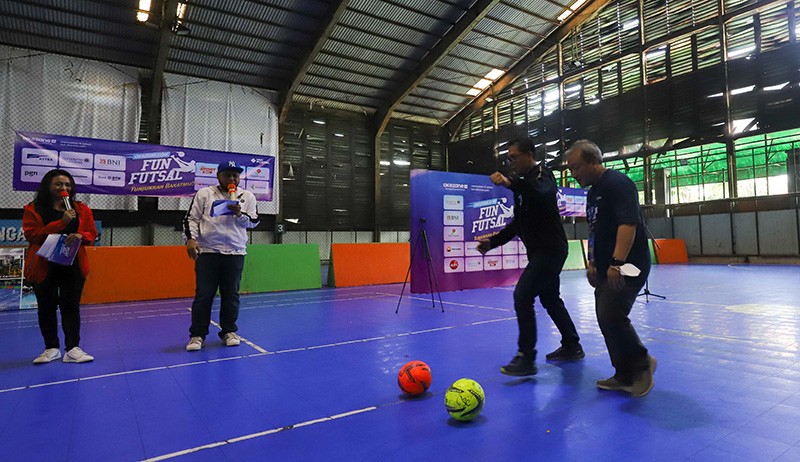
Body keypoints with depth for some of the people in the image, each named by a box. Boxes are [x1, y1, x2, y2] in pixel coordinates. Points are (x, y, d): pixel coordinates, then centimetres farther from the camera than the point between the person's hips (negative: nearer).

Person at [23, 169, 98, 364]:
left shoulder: (81, 209, 6)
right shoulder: (32, 209, 1)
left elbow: (92, 234, 6)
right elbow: (31, 235, -10)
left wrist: (80, 236, -18)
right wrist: (61, 223, -19)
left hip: (73, 265, 1)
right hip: (43, 267, 0)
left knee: (71, 306, 0)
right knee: (46, 307, 8)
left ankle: (72, 349, 3)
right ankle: (52, 348, 20)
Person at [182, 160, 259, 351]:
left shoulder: (247, 196, 9)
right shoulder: (204, 194, 5)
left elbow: (253, 222, 6)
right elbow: (191, 218, 4)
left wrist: (239, 214, -12)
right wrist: (191, 238, -11)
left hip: (235, 253, 1)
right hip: (207, 252, -1)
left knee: (231, 295, 6)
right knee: (203, 295, 0)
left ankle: (229, 331, 18)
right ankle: (198, 335, 11)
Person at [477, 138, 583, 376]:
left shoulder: (542, 173, -9)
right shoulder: (525, 182, 18)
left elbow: (541, 191, -36)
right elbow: (518, 222, 19)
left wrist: (510, 183, -49)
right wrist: (493, 241, 10)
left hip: (550, 249, -10)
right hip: (541, 250, 10)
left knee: (522, 295, -17)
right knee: (550, 299, 19)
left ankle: (526, 358, -11)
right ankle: (572, 347, 35)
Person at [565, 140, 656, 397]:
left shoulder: (617, 183, -12)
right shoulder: (593, 192, 17)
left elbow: (629, 223, -23)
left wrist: (617, 263, -29)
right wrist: (592, 263, 20)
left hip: (626, 267, -9)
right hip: (606, 269, 9)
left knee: (611, 315, -16)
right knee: (606, 319, 8)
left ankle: (641, 362, 9)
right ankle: (625, 375, 20)